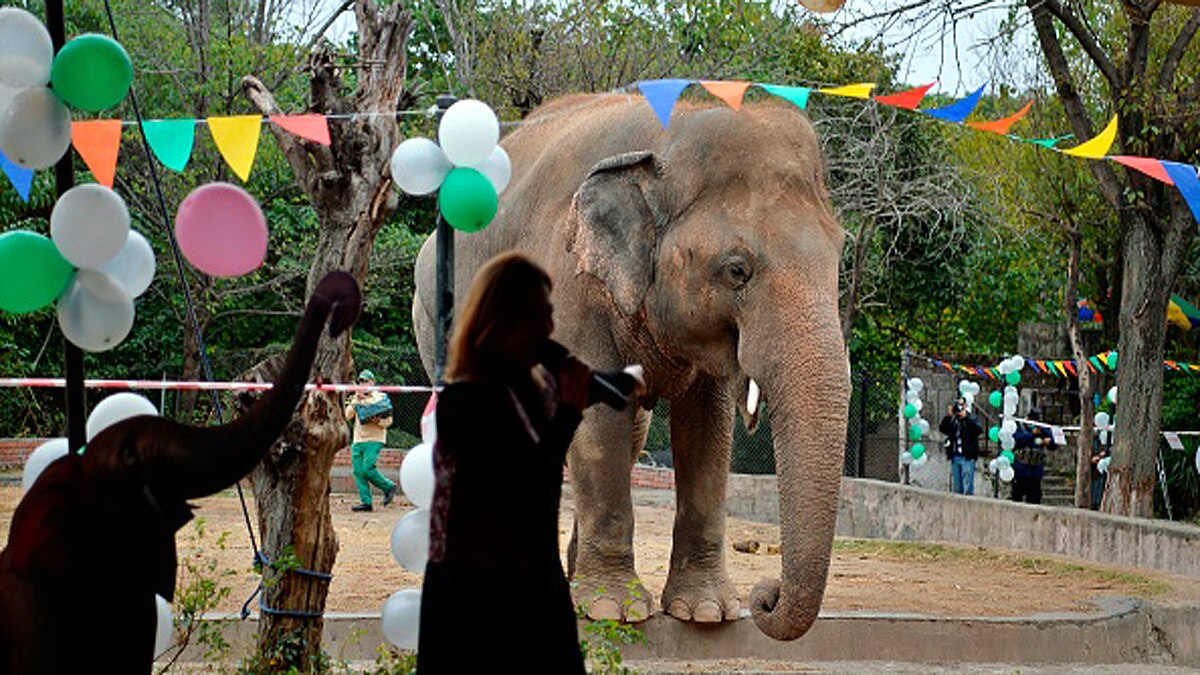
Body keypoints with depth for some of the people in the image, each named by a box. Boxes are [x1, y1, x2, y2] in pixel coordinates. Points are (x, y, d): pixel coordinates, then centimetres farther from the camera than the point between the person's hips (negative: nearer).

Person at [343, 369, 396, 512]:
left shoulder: (380, 398, 2)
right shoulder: (357, 398, 18)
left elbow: (388, 421, 0)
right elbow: (348, 416, 6)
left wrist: (376, 421, -19)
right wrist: (355, 402, -5)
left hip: (374, 440, -6)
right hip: (358, 440, 6)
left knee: (368, 469, -18)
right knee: (358, 471, -3)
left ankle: (389, 487, 3)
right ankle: (365, 502, -2)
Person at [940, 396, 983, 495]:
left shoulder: (971, 418, 2)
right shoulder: (952, 419, 13)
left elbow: (979, 430, -16)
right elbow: (942, 429, -1)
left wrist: (965, 417, -18)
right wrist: (948, 416, -12)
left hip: (967, 457, -5)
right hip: (955, 456, 5)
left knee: (968, 489, -8)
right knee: (957, 489, 9)